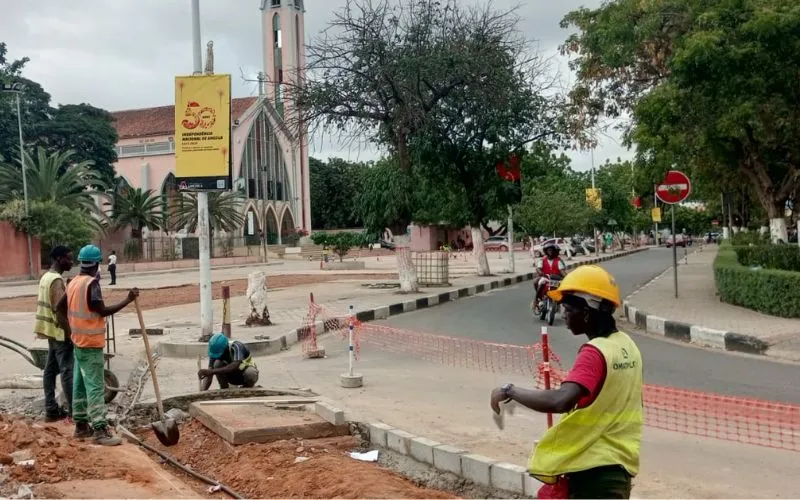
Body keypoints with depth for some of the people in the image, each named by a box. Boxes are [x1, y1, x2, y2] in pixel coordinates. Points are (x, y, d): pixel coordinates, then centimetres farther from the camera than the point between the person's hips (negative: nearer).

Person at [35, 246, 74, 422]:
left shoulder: (46, 277, 12)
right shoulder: (57, 280, -19)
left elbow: (41, 305, 18)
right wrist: (70, 333, -20)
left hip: (52, 331, 10)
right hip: (61, 332, -10)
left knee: (51, 369, 11)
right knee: (68, 371, -6)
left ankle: (51, 410, 16)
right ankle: (74, 411, -3)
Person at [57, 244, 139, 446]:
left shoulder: (74, 282, 9)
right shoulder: (92, 283, -18)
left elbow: (60, 306, 18)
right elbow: (102, 311, -21)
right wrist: (127, 300, -19)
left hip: (79, 341, 9)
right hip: (91, 343, -9)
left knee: (80, 384, 13)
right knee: (95, 387, -9)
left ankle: (81, 425, 20)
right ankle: (100, 429, -10)